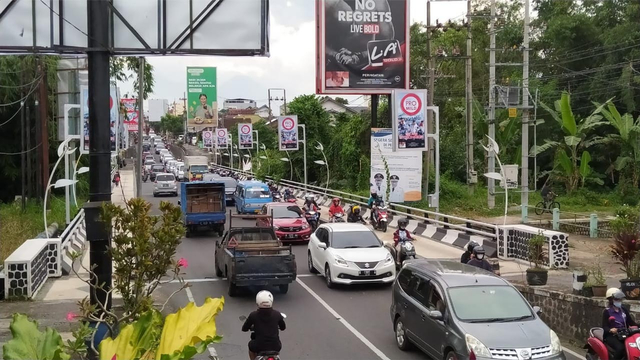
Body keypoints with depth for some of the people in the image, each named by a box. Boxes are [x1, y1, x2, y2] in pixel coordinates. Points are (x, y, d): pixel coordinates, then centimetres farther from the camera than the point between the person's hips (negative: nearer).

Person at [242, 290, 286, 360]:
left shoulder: (253, 315, -9)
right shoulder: (277, 314, -5)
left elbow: (244, 329, 5)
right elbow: (283, 327, 12)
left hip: (259, 347, -1)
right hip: (275, 347, 1)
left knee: (251, 345, 33)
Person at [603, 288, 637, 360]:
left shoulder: (624, 310, 15)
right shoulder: (607, 311, -1)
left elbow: (631, 322, 13)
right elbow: (604, 327, -9)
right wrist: (610, 330, -31)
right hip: (611, 336, -5)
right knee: (620, 348, -34)